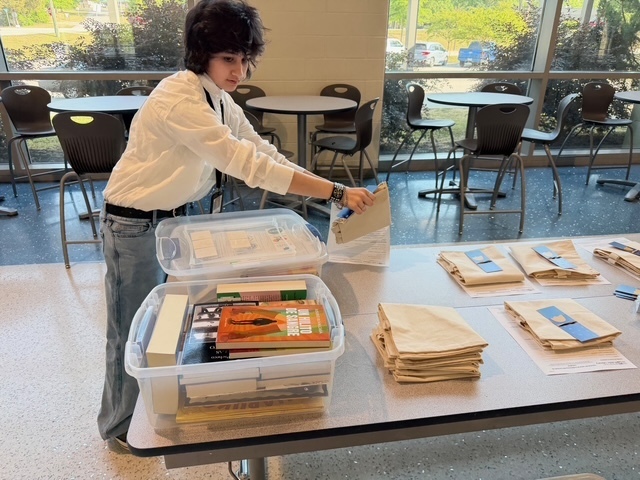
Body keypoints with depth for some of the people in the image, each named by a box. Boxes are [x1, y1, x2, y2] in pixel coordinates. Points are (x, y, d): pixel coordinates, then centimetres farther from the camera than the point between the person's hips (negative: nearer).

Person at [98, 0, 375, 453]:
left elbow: (264, 152, 0)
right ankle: (121, 428, 34)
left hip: (173, 218, 8)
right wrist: (336, 191, -36)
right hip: (134, 225, -8)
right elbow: (249, 164, -36)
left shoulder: (218, 98, 0)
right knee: (136, 330, 9)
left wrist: (330, 189, -11)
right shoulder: (179, 100, -28)